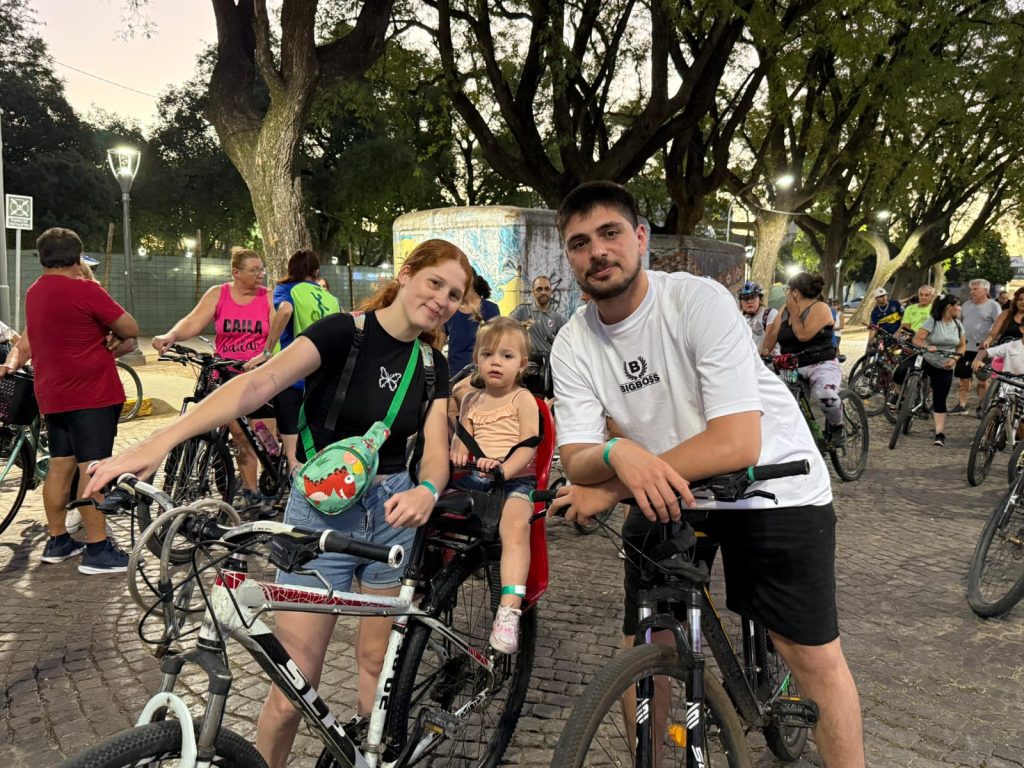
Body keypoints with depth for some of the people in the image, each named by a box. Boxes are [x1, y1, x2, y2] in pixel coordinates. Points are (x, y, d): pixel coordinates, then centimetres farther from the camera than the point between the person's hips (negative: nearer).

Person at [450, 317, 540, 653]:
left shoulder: (522, 399, 3)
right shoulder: (471, 400, 17)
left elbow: (529, 444, -7)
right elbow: (462, 436, 15)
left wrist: (504, 468, -23)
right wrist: (458, 451, -10)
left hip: (515, 479, -5)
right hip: (472, 478, 5)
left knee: (515, 525, -33)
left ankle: (509, 610, -39)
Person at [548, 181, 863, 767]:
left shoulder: (698, 300, -23)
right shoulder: (572, 345, -9)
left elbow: (737, 444, -30)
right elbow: (576, 462, -14)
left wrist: (611, 491, -29)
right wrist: (619, 454, -39)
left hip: (773, 479, -3)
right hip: (664, 490, 4)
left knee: (814, 657, -4)